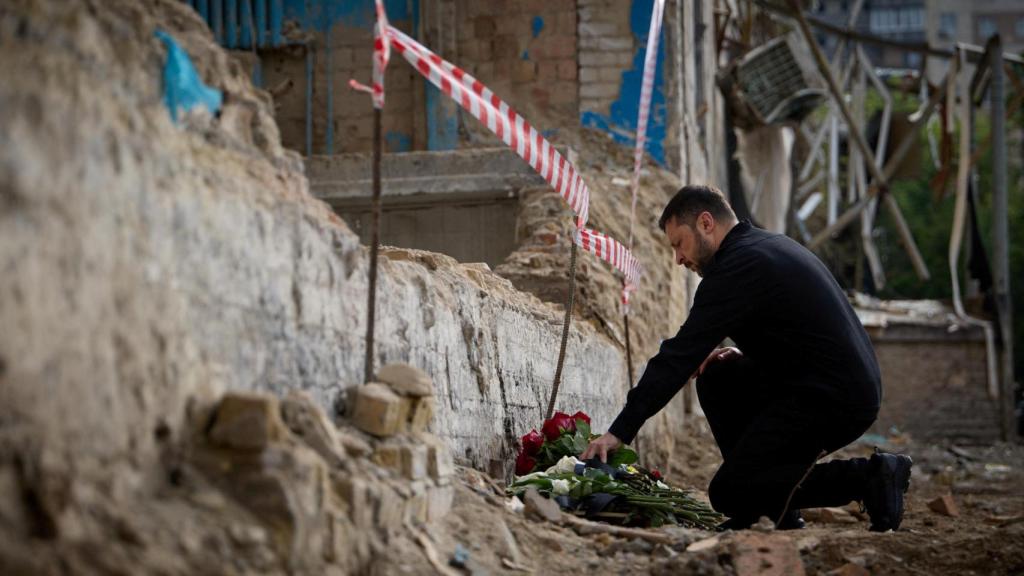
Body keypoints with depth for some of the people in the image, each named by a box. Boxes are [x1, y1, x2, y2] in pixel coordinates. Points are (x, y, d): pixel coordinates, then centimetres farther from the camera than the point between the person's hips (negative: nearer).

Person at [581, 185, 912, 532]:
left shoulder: (737, 266, -12)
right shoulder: (769, 246, 18)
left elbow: (681, 354, -16)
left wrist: (620, 432, -15)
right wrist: (745, 355, 11)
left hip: (831, 400, -10)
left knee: (728, 493, -7)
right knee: (715, 377, 16)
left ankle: (866, 477, -7)